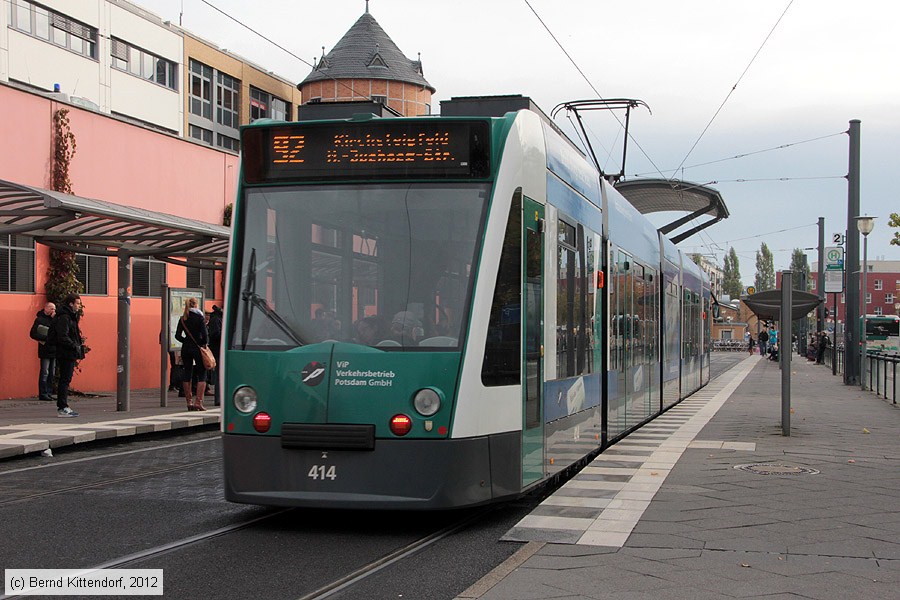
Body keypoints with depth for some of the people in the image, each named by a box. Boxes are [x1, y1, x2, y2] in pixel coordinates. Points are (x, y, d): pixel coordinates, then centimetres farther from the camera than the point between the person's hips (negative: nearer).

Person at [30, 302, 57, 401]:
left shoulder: (53, 319, 17)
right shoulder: (40, 319, -3)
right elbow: (33, 334, -10)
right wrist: (46, 338, -17)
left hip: (54, 351, 7)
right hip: (45, 351, -6)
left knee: (51, 373, 7)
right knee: (45, 373, -8)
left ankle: (48, 393, 11)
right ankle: (43, 394, -5)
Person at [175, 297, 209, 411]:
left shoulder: (182, 319, 4)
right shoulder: (199, 318, -8)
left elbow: (178, 336, 4)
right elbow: (205, 334, -14)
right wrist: (204, 343, 4)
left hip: (185, 349, 4)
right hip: (197, 348, -4)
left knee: (187, 374, 11)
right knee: (202, 375, 1)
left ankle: (189, 402, 11)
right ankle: (198, 402, -9)